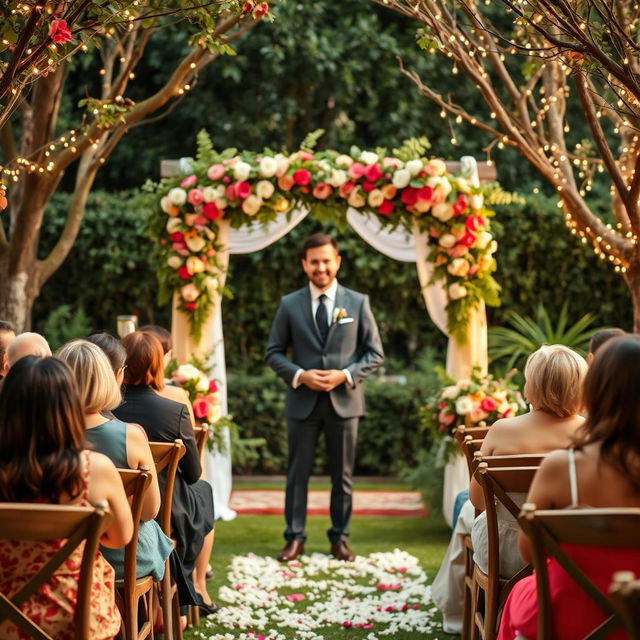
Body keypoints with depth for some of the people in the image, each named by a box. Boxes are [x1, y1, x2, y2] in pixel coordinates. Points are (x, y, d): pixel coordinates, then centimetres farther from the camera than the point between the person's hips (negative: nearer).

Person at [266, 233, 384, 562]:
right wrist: (299, 375, -13)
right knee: (297, 473, 5)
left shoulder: (358, 302, 2)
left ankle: (339, 537, 20)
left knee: (342, 475, 8)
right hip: (303, 400, 0)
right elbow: (274, 352, 4)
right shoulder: (289, 304, 2)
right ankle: (295, 537, 15)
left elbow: (375, 353, 3)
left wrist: (345, 375, -13)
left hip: (344, 399, 0)